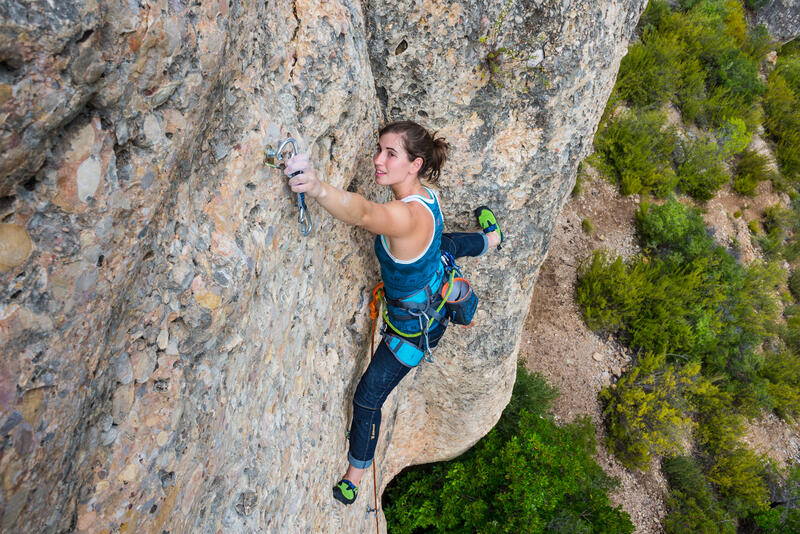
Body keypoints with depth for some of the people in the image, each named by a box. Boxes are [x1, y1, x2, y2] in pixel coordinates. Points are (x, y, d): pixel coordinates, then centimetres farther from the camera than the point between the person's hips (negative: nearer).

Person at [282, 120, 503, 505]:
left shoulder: (407, 216, -42)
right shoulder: (426, 194, -15)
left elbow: (362, 212, -65)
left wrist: (316, 188, -81)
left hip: (415, 327, -8)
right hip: (437, 293, 8)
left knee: (368, 397, 8)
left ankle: (354, 479, 29)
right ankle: (491, 237, 73)